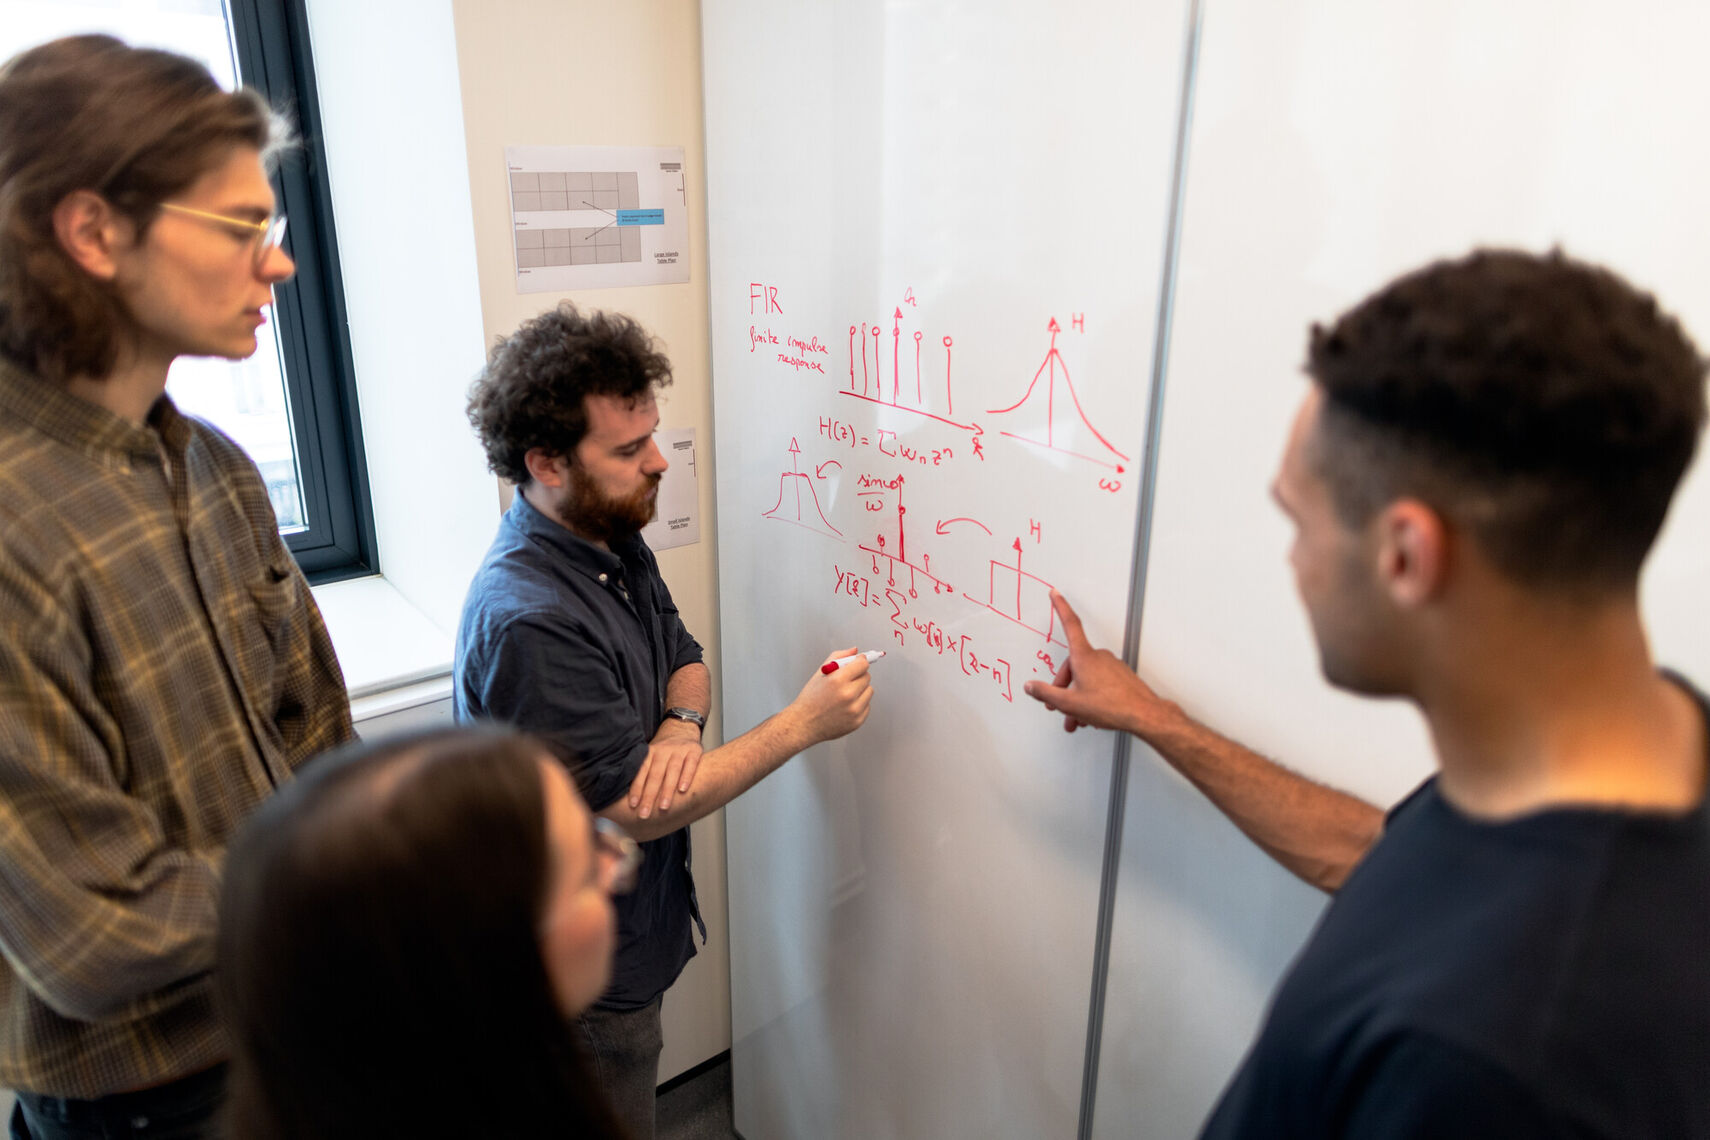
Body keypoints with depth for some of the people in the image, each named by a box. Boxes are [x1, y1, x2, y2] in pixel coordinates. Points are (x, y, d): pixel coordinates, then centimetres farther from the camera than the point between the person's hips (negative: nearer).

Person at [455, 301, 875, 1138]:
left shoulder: (614, 543, -3)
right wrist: (804, 723, -25)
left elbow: (684, 659, 6)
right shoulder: (526, 621, -33)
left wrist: (682, 723, -19)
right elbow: (636, 810, -28)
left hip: (632, 928, 8)